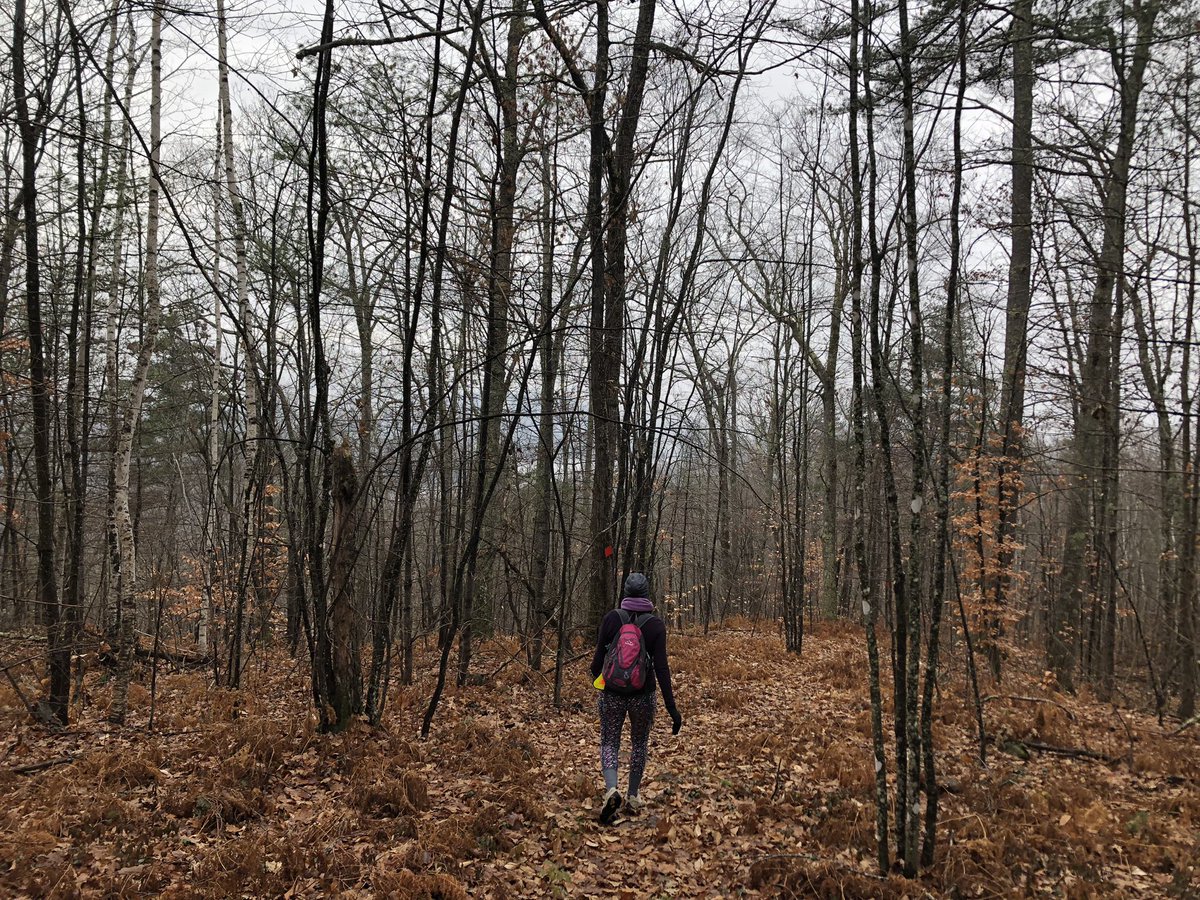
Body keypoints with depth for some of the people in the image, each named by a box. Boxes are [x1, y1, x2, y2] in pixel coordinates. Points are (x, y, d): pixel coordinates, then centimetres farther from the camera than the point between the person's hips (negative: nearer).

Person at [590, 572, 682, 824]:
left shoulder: (611, 618, -7)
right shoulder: (656, 625, -8)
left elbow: (599, 656, -3)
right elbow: (661, 667, -13)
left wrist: (596, 677, 20)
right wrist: (671, 707, -10)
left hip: (612, 692, 0)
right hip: (643, 694, 0)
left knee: (609, 741, 11)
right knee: (639, 743, 20)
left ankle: (611, 788, -13)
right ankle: (633, 797, 25)